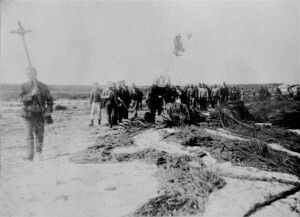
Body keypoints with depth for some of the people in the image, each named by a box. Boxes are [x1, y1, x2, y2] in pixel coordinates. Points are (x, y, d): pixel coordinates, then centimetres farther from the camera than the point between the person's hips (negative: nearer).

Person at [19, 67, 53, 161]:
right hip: (28, 114, 0)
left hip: (40, 114, 1)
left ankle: (39, 152, 21)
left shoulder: (43, 86, 3)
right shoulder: (24, 86, 3)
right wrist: (31, 94, -24)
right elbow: (21, 98, -10)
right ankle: (30, 154, -1)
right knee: (29, 135, -4)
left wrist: (49, 110, -2)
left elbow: (49, 99, 8)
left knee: (39, 134, 8)